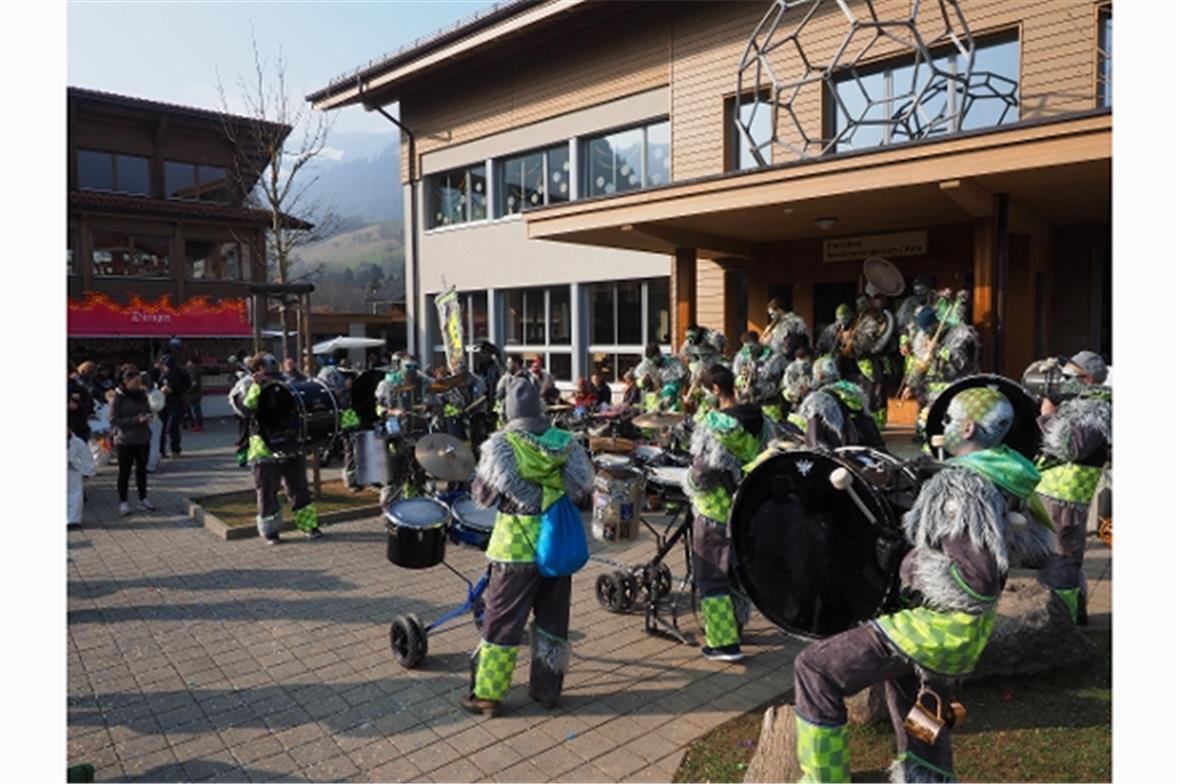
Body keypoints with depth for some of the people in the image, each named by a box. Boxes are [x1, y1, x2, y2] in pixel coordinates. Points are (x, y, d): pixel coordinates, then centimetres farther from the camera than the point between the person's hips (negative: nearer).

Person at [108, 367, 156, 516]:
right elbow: (114, 421, -13)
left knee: (142, 470, 14)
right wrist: (136, 420, -23)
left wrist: (149, 416, -6)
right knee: (125, 472, 4)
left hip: (143, 439, 5)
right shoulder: (118, 398, -11)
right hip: (125, 441, -5)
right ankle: (123, 502, 14)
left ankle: (143, 499, 25)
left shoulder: (142, 395, 4)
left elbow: (148, 410, 18)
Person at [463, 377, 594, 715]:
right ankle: (547, 687, 26)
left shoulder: (501, 443, -10)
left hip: (517, 547, -3)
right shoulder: (565, 441, -1)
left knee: (502, 622, 8)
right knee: (553, 620, 15)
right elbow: (584, 490, 1)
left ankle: (487, 694, 16)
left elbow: (482, 492, -4)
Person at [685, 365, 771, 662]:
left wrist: (691, 487, -3)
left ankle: (724, 642, 5)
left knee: (712, 575, 3)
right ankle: (736, 624, 36)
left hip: (716, 511, -7)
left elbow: (704, 469, -22)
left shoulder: (715, 423, -22)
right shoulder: (758, 419, 1)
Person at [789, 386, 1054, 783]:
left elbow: (979, 582, -30)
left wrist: (911, 569, -18)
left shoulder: (961, 485, -25)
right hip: (966, 632, 10)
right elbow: (1037, 553, 15)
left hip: (937, 622, -10)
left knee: (815, 669, -6)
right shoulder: (1009, 475, 3)